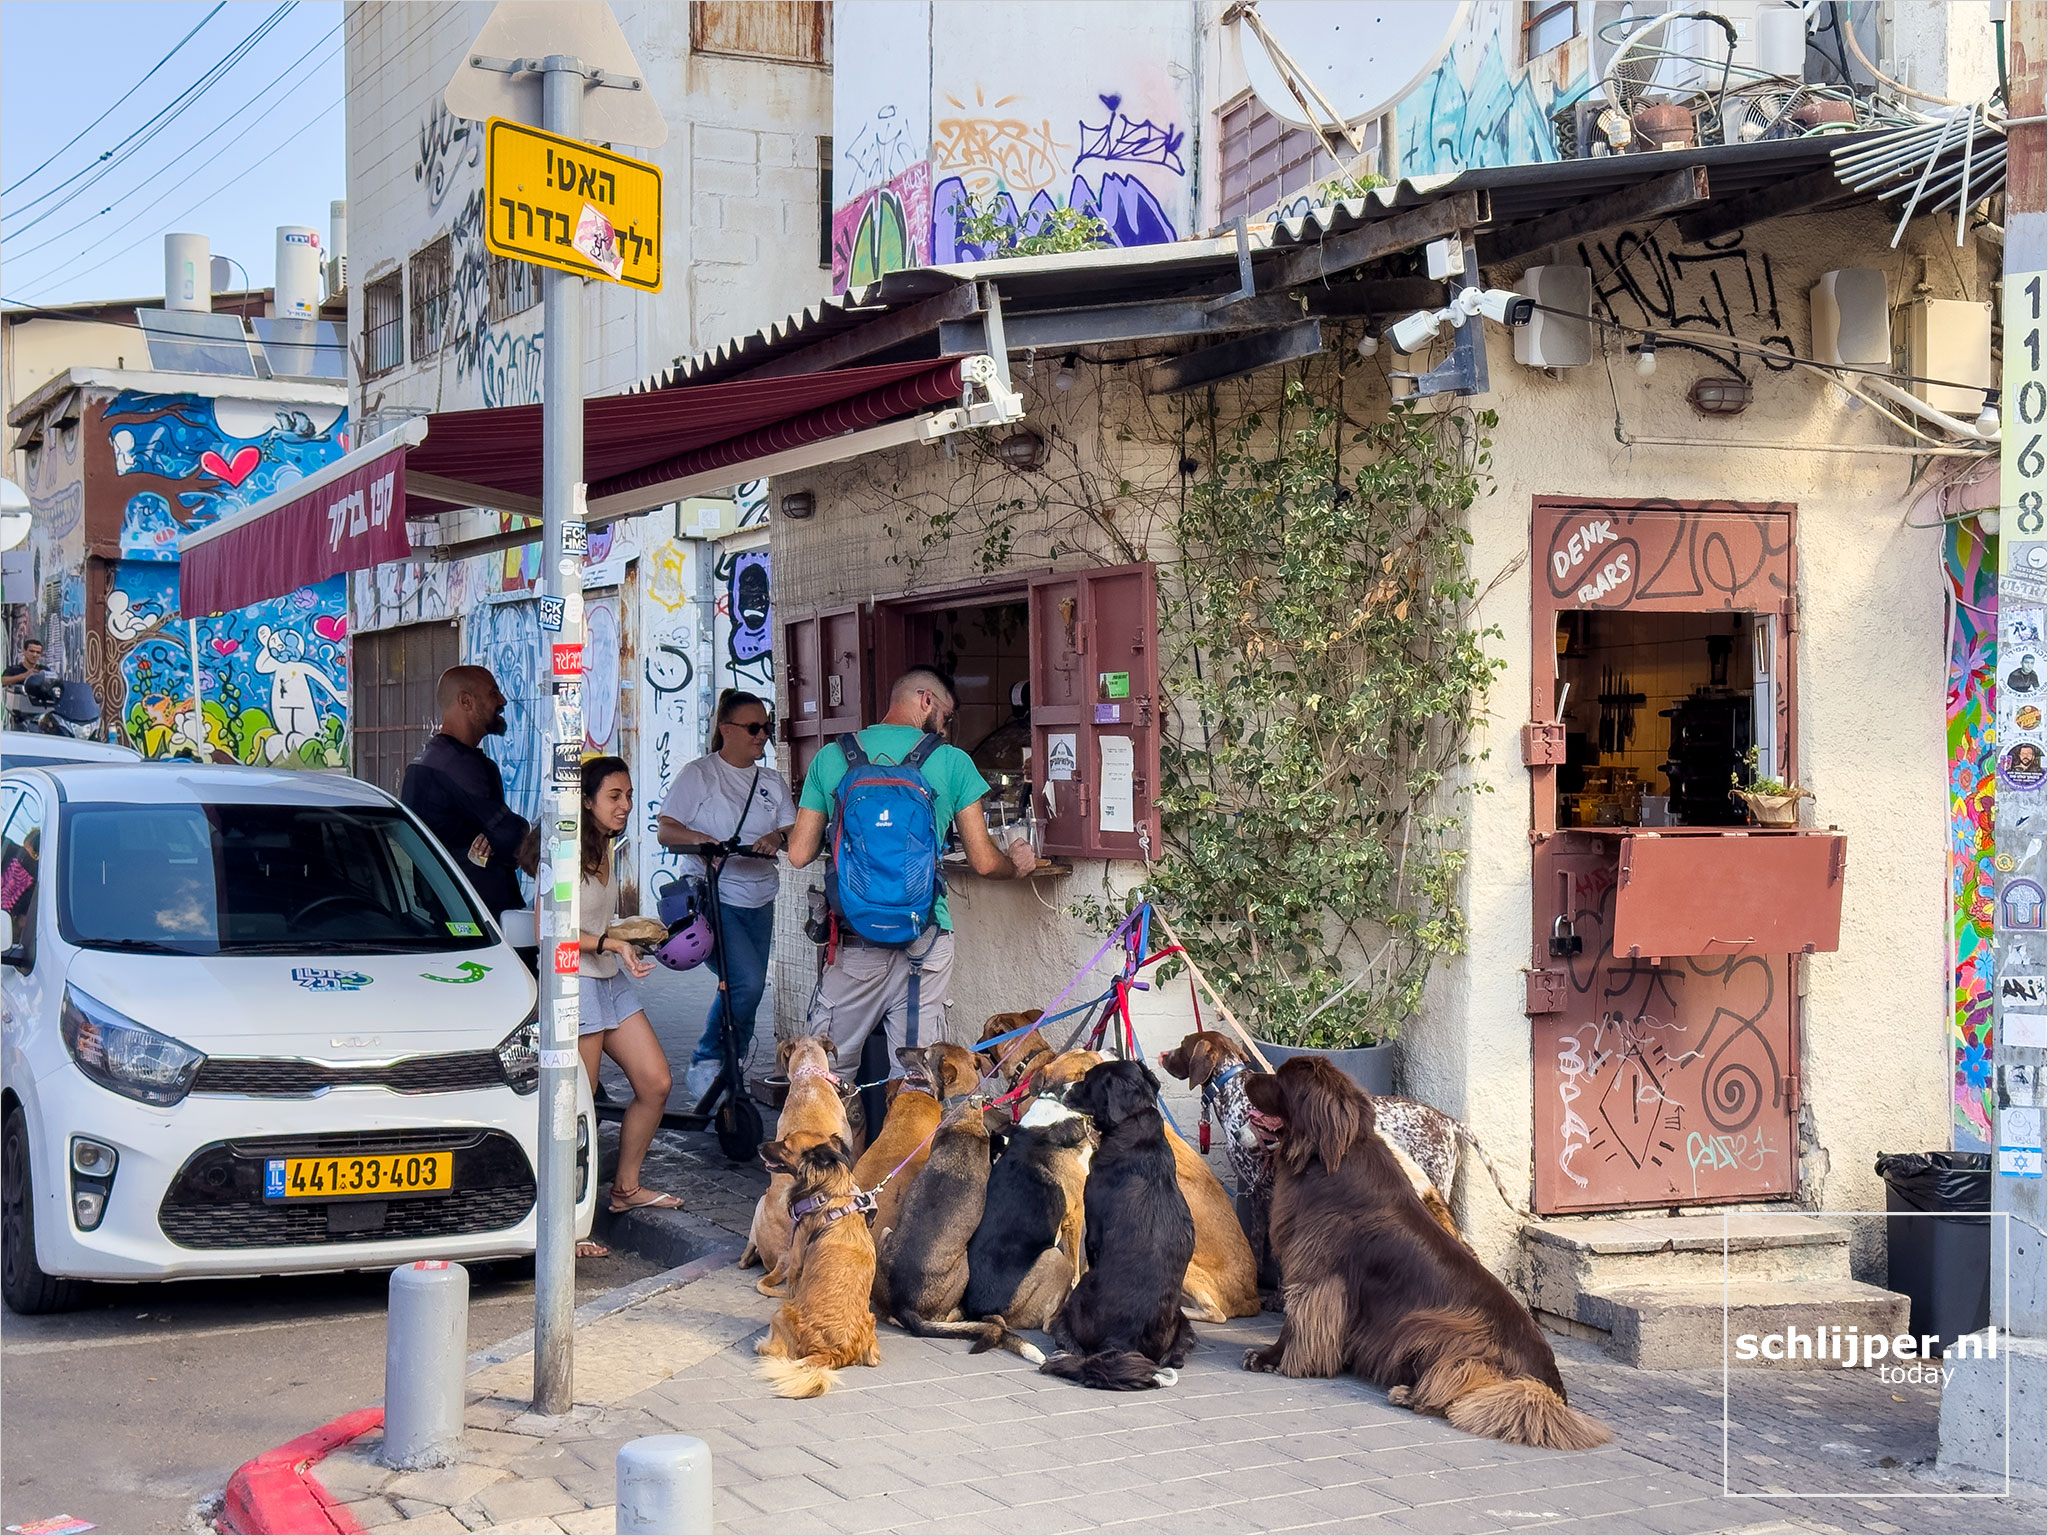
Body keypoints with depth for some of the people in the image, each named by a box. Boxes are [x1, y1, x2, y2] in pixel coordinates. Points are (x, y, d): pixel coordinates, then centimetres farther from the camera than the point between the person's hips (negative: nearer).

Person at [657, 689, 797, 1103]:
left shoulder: (772, 782, 15)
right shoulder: (699, 775, -1)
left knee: (748, 987, 8)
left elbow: (796, 832, 8)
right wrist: (697, 838, -27)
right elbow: (664, 831, -6)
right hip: (713, 897, -6)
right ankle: (705, 1066, -7)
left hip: (759, 901, 6)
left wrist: (778, 838, -16)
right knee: (746, 981, -21)